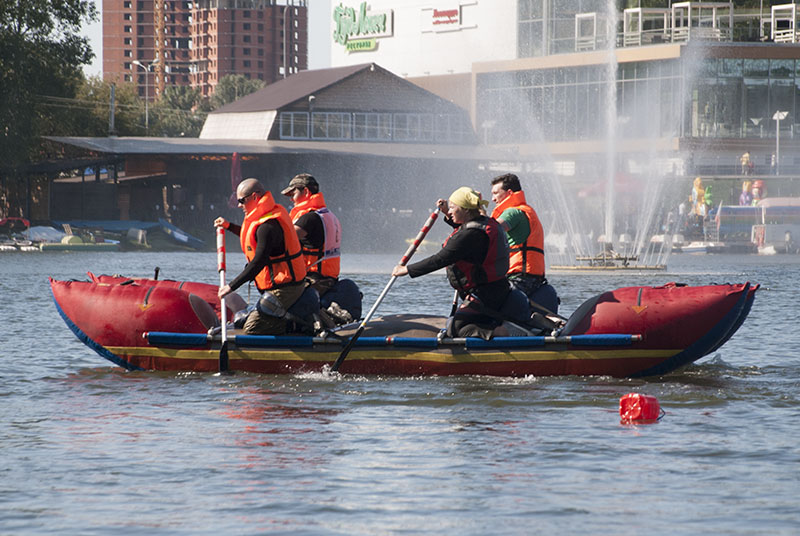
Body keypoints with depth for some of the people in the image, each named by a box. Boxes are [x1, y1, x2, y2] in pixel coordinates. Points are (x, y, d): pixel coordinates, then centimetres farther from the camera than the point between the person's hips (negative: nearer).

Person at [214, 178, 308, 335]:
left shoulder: (268, 226, -22)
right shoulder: (274, 213, 11)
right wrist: (229, 227, 31)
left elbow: (259, 262, -27)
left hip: (283, 290, -10)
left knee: (251, 330, -13)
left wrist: (232, 286, -23)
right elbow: (257, 238, 32)